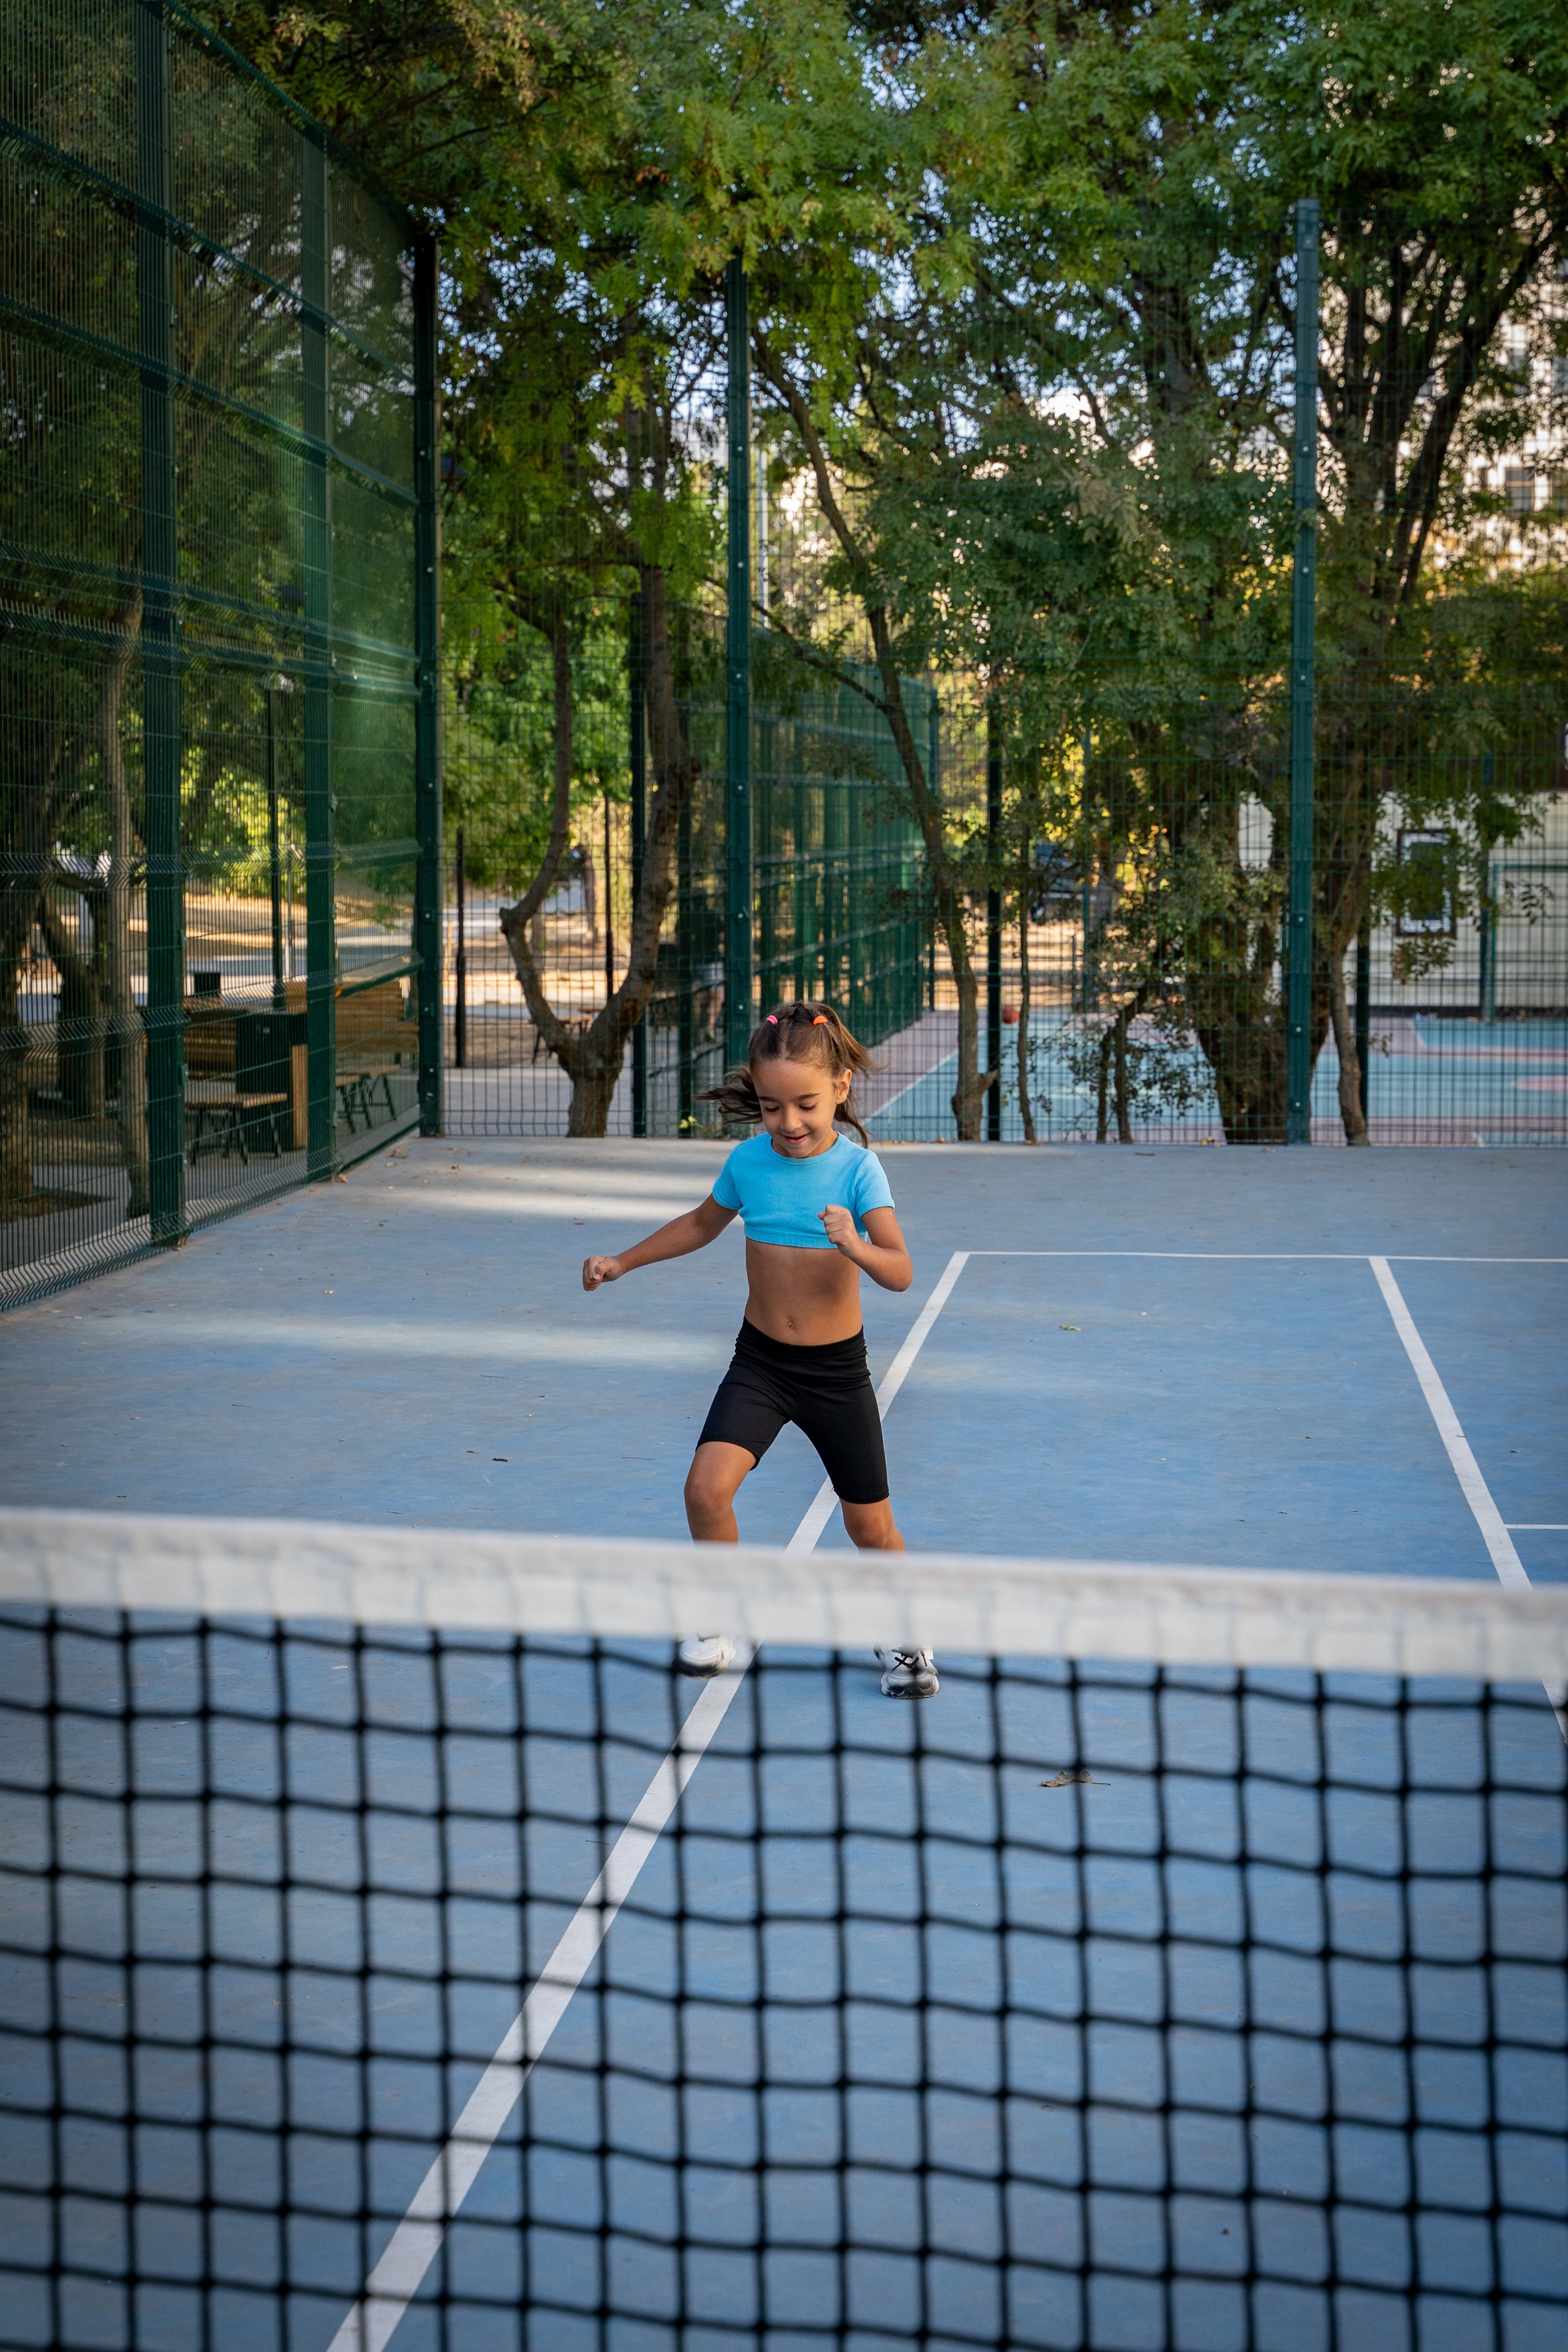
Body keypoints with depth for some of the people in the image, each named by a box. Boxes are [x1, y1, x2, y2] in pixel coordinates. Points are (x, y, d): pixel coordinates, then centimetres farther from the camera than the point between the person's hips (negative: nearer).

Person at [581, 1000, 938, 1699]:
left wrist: (856, 1247, -44)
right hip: (759, 1361, 2)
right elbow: (703, 1224, 19)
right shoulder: (748, 1161, -4)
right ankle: (720, 1622, 7)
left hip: (837, 1371, -2)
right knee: (706, 1489, -17)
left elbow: (900, 1272, -25)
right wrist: (624, 1261, 20)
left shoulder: (857, 1168, -14)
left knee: (870, 1524, 5)